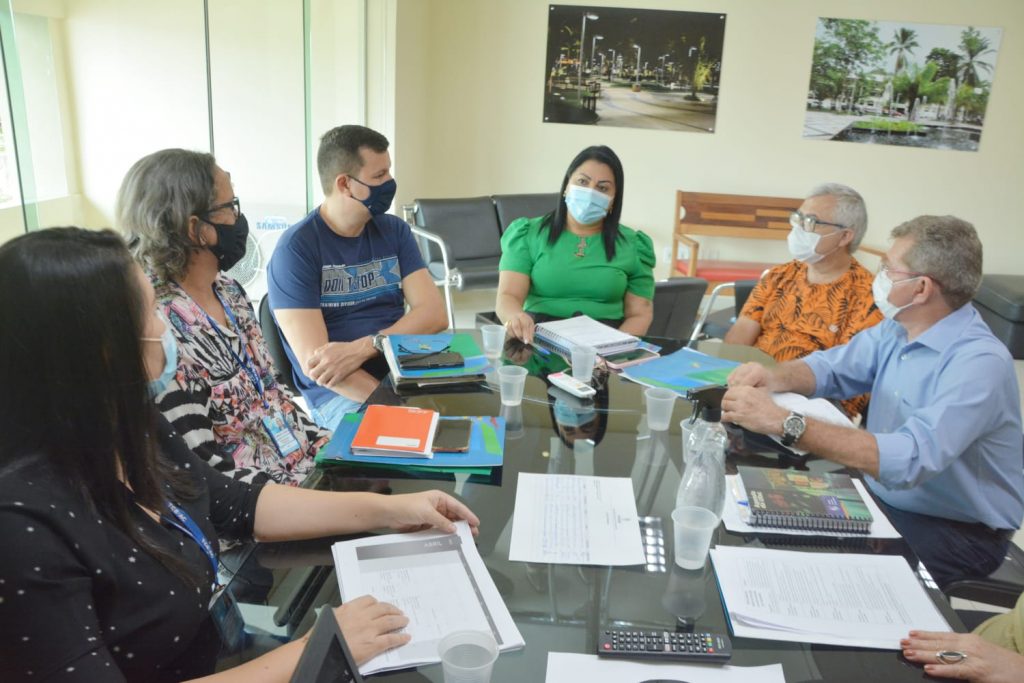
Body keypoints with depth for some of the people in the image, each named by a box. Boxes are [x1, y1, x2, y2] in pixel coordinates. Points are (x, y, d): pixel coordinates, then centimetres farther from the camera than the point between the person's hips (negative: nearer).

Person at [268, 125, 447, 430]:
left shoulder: (394, 231, 9)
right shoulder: (296, 249, -7)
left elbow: (434, 313, -1)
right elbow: (314, 362, -14)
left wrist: (364, 347, -17)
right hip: (340, 393, -5)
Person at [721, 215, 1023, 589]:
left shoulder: (980, 363, -27)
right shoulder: (899, 328, -2)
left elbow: (909, 460, -38)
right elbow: (831, 366, 8)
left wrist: (784, 423, -43)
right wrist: (776, 377, -16)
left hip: (959, 531, -7)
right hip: (881, 500, 7)